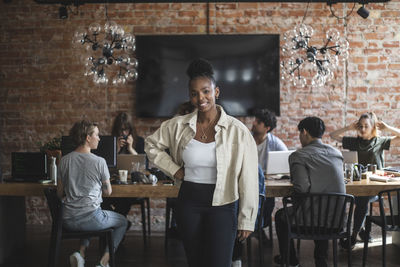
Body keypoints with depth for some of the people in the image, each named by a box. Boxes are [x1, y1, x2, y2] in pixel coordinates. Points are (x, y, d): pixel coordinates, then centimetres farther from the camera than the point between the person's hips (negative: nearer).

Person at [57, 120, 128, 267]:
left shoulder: (64, 160, 2)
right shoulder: (99, 162, -10)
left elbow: (60, 193, 9)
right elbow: (108, 192, 2)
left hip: (68, 221, 5)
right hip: (92, 219, -5)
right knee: (123, 222, 22)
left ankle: (81, 253, 15)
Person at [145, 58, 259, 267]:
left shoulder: (237, 131, -10)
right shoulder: (178, 126, -1)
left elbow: (248, 179, -7)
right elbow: (151, 144, 16)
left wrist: (246, 221, -6)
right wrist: (174, 169, 3)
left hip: (222, 205, -3)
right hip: (189, 203, 3)